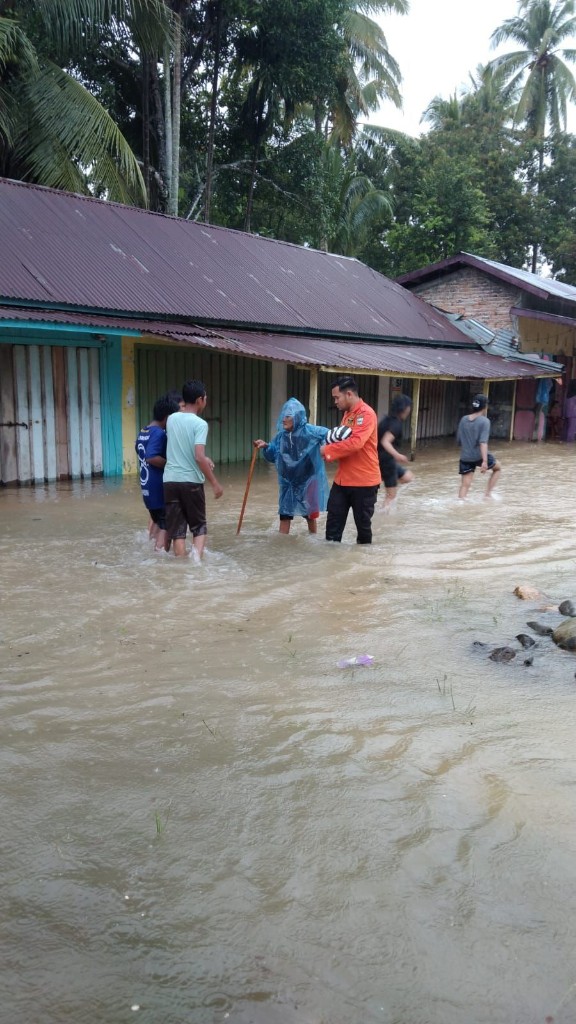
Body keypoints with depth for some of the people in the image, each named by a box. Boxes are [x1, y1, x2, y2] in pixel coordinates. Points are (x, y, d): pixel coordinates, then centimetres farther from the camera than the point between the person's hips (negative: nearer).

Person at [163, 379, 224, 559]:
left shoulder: (171, 419, 8)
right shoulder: (200, 424, -10)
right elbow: (199, 457, -18)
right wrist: (215, 483, -12)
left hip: (170, 480, 4)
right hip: (191, 482, -4)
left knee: (177, 529, 7)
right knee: (199, 526, 12)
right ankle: (197, 555, -11)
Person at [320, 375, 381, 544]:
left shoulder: (366, 414, -16)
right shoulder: (347, 413, 13)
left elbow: (355, 442, -28)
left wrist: (328, 450, -19)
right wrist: (332, 451, 2)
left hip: (363, 481, -8)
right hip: (342, 479, 8)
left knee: (363, 522, 7)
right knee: (334, 519, 7)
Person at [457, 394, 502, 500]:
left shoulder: (463, 420, 6)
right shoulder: (484, 421, -9)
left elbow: (459, 440, 13)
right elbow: (483, 442, -21)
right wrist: (485, 461, -27)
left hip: (465, 457, 4)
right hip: (480, 456, -4)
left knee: (464, 485, 4)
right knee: (497, 468, 23)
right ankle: (487, 494, 18)